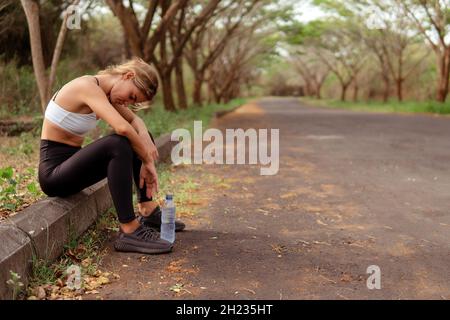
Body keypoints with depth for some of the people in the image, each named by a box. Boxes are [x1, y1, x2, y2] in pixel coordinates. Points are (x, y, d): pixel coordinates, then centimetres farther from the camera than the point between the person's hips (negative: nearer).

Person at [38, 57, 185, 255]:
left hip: (72, 162, 10)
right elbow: (122, 128, -32)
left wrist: (145, 139, -8)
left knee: (139, 137, 11)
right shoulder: (87, 86, -20)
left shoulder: (103, 92, 7)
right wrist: (148, 162, -20)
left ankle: (148, 211, 9)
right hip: (53, 173, -10)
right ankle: (129, 231, -29)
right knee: (118, 144, -33)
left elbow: (134, 120, 14)